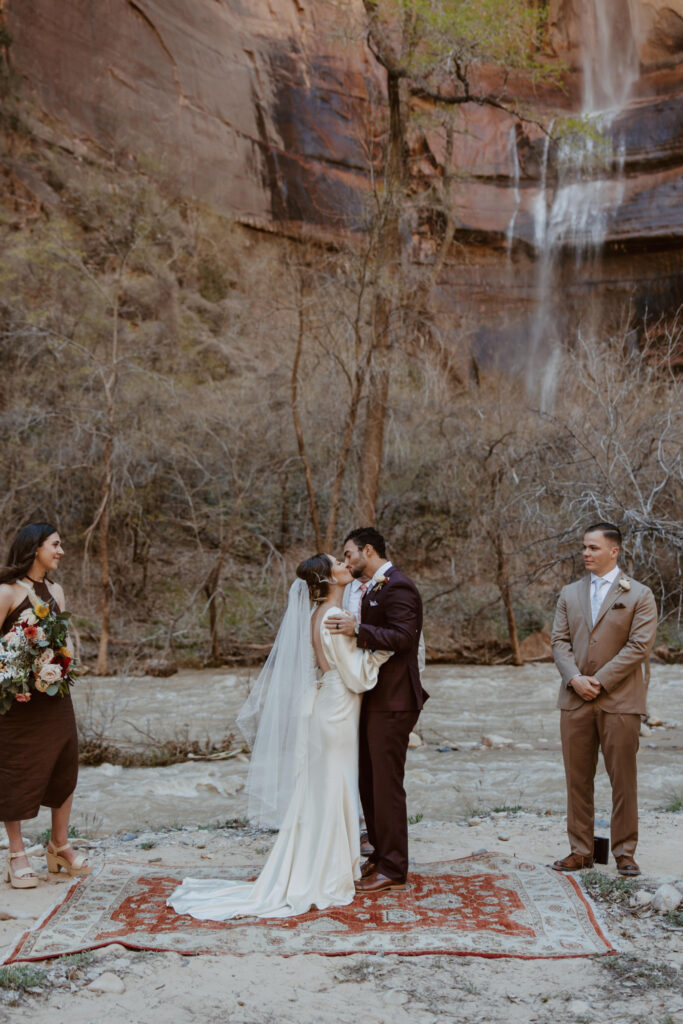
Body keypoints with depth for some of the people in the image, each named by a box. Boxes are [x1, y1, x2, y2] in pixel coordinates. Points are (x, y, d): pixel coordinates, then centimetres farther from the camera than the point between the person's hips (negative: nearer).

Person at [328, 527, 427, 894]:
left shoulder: (398, 587, -14)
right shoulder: (374, 588, 16)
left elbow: (403, 637, -25)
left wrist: (358, 629, -33)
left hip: (392, 703, -10)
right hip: (375, 701, 10)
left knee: (386, 785, -2)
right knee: (369, 782, 16)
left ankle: (393, 870, 8)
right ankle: (380, 855, 29)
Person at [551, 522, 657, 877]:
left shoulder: (639, 595, 1)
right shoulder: (570, 594, 13)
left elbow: (640, 645, -8)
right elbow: (559, 640, 7)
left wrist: (600, 680, -13)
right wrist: (574, 678, -10)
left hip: (619, 699, -3)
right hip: (575, 700, 4)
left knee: (623, 780, 2)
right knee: (578, 778, 7)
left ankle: (625, 853, 13)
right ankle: (580, 850, 16)